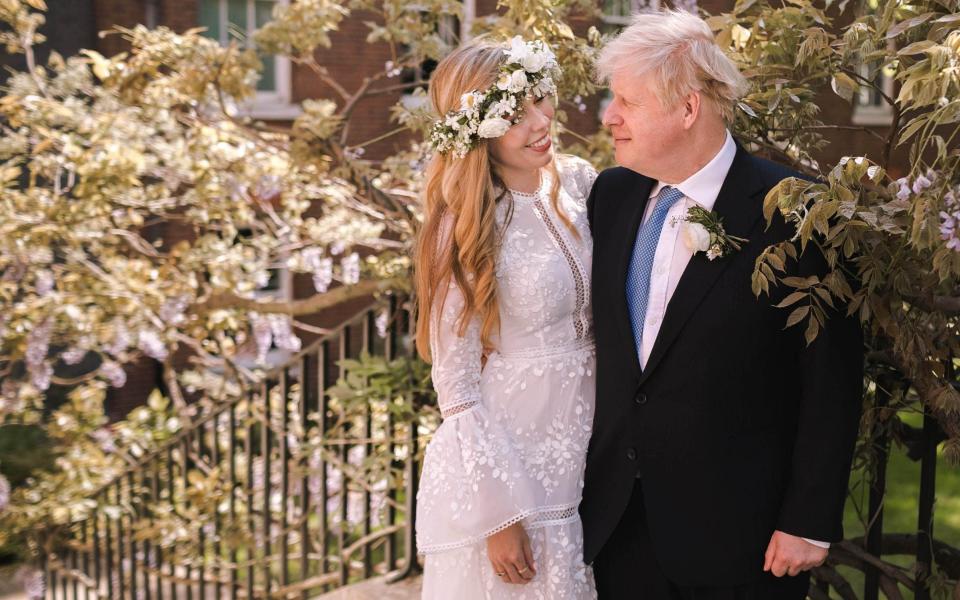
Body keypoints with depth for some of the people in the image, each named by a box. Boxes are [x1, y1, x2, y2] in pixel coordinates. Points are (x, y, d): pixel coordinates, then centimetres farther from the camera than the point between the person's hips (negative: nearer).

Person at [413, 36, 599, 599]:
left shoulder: (579, 182, -1)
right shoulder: (467, 226, -17)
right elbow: (457, 387, -15)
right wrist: (500, 514, -16)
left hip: (585, 461, 6)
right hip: (505, 466, -5)